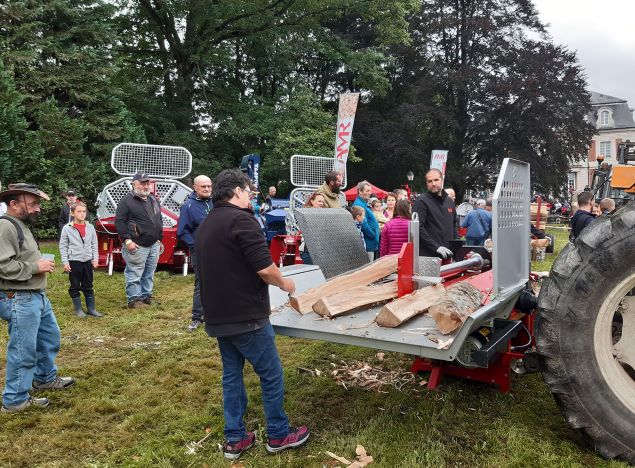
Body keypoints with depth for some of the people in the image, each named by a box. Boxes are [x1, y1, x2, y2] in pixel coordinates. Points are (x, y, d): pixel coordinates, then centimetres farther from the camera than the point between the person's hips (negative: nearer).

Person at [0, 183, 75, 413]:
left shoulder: (21, 225, 14)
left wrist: (41, 264, 10)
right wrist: (36, 267, -17)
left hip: (37, 296, 11)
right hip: (19, 301, -10)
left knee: (50, 338, 23)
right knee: (23, 351, 0)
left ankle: (45, 378, 42)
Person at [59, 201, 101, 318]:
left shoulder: (90, 227, 2)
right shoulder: (67, 228, -6)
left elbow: (94, 244, 8)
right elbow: (63, 247, -3)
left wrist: (95, 259, 1)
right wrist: (65, 262, -7)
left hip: (88, 261, 3)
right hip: (74, 261, -3)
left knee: (88, 286, 11)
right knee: (75, 287, 7)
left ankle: (91, 308, 20)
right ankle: (78, 309, 18)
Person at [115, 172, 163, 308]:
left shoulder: (153, 200, 16)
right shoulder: (127, 200, -7)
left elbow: (159, 221, 24)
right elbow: (119, 221, -12)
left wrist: (159, 238, 17)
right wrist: (127, 240, -17)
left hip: (154, 245, 7)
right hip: (137, 246, -7)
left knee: (149, 274, 13)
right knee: (134, 274, -3)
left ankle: (146, 296, 23)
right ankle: (133, 299, 6)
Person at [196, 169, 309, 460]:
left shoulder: (206, 225, 13)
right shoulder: (241, 219, -16)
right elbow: (264, 268, -21)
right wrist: (284, 284, -2)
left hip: (218, 316, 9)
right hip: (245, 316, -9)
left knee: (231, 374, 16)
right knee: (271, 375, 6)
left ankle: (235, 439, 24)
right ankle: (278, 436, 19)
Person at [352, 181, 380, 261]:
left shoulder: (364, 204, 18)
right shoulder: (359, 205, -17)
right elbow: (363, 224, -25)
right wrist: (374, 235, -14)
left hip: (372, 245, 11)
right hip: (368, 245, -11)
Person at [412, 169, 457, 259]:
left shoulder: (449, 201, 16)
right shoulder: (421, 201, -7)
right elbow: (418, 228, -16)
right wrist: (436, 247, -20)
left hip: (447, 255, 6)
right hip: (427, 256, -6)